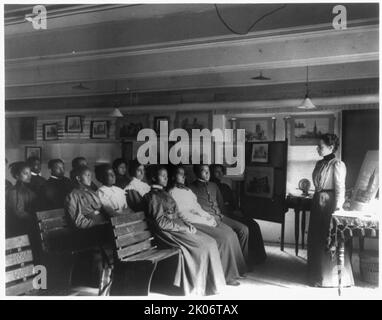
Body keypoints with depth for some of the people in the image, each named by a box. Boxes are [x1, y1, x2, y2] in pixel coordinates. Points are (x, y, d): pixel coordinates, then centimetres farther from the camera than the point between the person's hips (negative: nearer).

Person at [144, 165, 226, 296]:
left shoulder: (164, 193, 19)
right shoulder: (153, 196, -9)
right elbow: (161, 223, -15)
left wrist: (187, 223, 1)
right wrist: (185, 228, -14)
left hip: (178, 226, 8)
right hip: (169, 232, -8)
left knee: (211, 242, -6)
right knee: (204, 246, -18)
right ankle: (201, 286, -4)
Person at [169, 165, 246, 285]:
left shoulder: (188, 190, 24)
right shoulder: (172, 193, -4)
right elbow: (184, 215, -12)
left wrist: (209, 216, 1)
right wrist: (206, 221, -13)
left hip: (204, 219, 8)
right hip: (193, 223, -8)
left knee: (231, 234, -10)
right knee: (224, 237, -21)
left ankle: (235, 269, -5)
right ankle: (226, 276, -9)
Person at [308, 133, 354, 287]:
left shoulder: (337, 165, -12)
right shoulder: (319, 164, 12)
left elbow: (340, 189, -15)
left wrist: (337, 210, -18)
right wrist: (316, 200, 14)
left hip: (329, 204, -8)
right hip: (317, 203, 8)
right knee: (316, 239, 13)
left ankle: (335, 278, 14)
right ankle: (318, 274, 28)